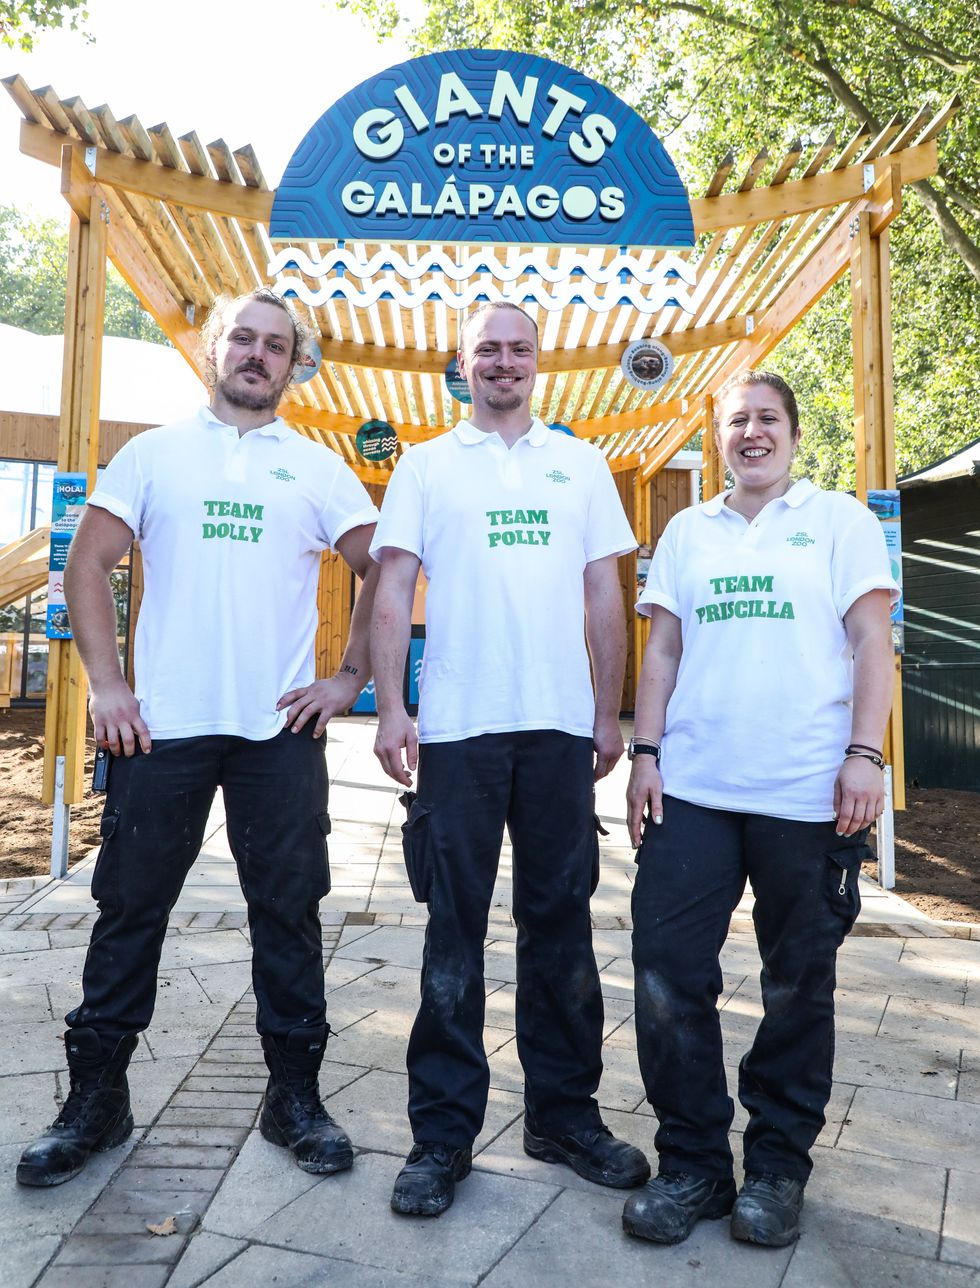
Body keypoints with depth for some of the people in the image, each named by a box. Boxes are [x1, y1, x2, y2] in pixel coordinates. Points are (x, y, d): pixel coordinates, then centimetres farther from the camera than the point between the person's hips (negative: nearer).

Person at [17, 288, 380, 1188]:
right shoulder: (154, 453, 10)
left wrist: (350, 677, -1)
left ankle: (295, 1095, 21)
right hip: (162, 725, 0)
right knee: (129, 909, 8)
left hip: (281, 727, 0)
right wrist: (105, 684, -4)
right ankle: (96, 1096, 25)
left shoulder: (319, 467, 9)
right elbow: (88, 564, 6)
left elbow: (384, 572, 7)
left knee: (289, 911, 6)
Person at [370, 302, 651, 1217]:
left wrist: (609, 714, 5)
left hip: (561, 727, 2)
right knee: (454, 930, 4)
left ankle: (564, 1114, 26)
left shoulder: (581, 464, 14)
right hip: (457, 727, -2)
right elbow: (392, 592, 3)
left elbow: (604, 594, 11)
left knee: (561, 923, 10)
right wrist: (389, 709, -8)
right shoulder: (425, 465, 9)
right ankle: (443, 1132, 18)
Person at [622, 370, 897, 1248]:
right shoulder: (687, 532, 15)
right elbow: (664, 648, 12)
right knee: (668, 974, 2)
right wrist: (646, 753, 3)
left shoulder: (839, 520, 7)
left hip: (807, 796, -2)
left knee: (799, 986, 9)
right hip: (691, 789, 3)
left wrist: (864, 756, -11)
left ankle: (778, 1167, 27)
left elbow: (872, 642, 0)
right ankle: (692, 1162, 19)